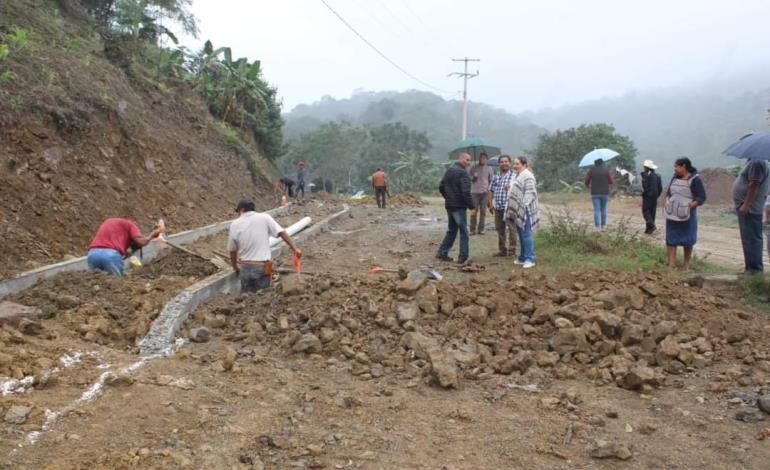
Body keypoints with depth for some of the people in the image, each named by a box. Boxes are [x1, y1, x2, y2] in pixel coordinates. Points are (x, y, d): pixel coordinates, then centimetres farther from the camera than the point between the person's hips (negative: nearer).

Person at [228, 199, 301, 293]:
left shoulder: (235, 224, 0)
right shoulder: (264, 218, -4)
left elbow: (232, 250, 7)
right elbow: (282, 233, -11)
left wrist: (235, 267, 21)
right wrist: (294, 248, -4)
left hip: (245, 267, 1)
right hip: (263, 267, -1)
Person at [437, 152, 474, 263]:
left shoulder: (449, 170, 11)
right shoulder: (463, 173, -16)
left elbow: (441, 187, 16)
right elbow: (466, 192, -23)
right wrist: (471, 206, -16)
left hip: (449, 205, 8)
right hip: (459, 206, -8)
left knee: (451, 230, 18)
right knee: (463, 231, 0)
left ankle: (442, 252, 17)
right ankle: (463, 257, 0)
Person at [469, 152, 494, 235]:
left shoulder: (489, 168, 7)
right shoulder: (473, 167, 4)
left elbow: (491, 180, 8)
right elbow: (469, 179, 6)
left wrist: (489, 188, -6)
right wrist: (473, 177, -14)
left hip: (484, 192, 1)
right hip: (474, 192, -1)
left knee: (483, 211, 0)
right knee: (474, 211, -2)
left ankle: (480, 229, 5)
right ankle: (472, 229, 2)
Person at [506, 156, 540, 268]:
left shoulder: (527, 176, -13)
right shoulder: (518, 175, 19)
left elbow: (530, 193, -21)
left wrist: (524, 206, -25)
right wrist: (513, 208, 22)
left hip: (524, 211, -10)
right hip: (518, 211, 10)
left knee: (526, 235, -10)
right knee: (521, 235, 14)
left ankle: (530, 259, -9)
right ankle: (523, 257, 21)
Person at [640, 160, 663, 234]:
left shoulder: (646, 175, -12)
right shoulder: (657, 176, 11)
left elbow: (645, 186, -20)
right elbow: (660, 187, 11)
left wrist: (643, 194, -6)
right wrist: (657, 195, 17)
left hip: (647, 196, -7)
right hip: (655, 197, 7)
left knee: (645, 211, -2)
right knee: (652, 212, 10)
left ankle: (652, 225, -19)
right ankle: (649, 228, 14)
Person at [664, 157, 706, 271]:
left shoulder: (695, 179, -12)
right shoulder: (675, 177, 7)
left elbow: (702, 197, -13)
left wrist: (692, 205, -25)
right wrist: (666, 203, 4)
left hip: (686, 215, -5)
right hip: (672, 214, 5)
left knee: (687, 240, 7)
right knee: (671, 239, 2)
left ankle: (686, 265, 19)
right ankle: (671, 264, 4)